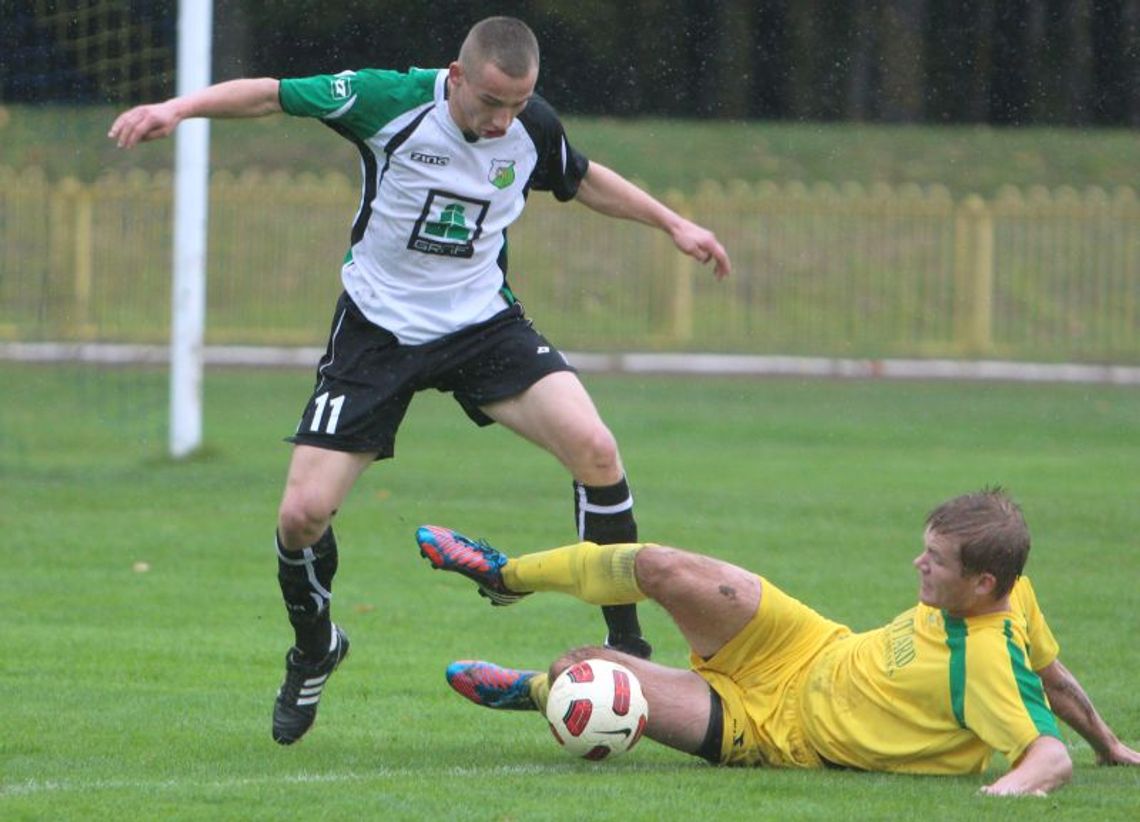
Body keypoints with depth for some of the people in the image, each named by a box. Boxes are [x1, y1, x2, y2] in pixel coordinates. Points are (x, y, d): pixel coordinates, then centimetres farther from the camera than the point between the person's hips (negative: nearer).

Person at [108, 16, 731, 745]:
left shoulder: (533, 128, -7)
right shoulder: (390, 100, -19)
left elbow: (584, 180, 16)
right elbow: (272, 95, -13)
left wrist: (674, 225, 18)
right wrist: (178, 108, -27)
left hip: (484, 322, 2)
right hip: (378, 328, -2)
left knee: (594, 448, -21)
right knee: (302, 514, -10)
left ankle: (626, 645, -6)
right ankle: (315, 653, 23)